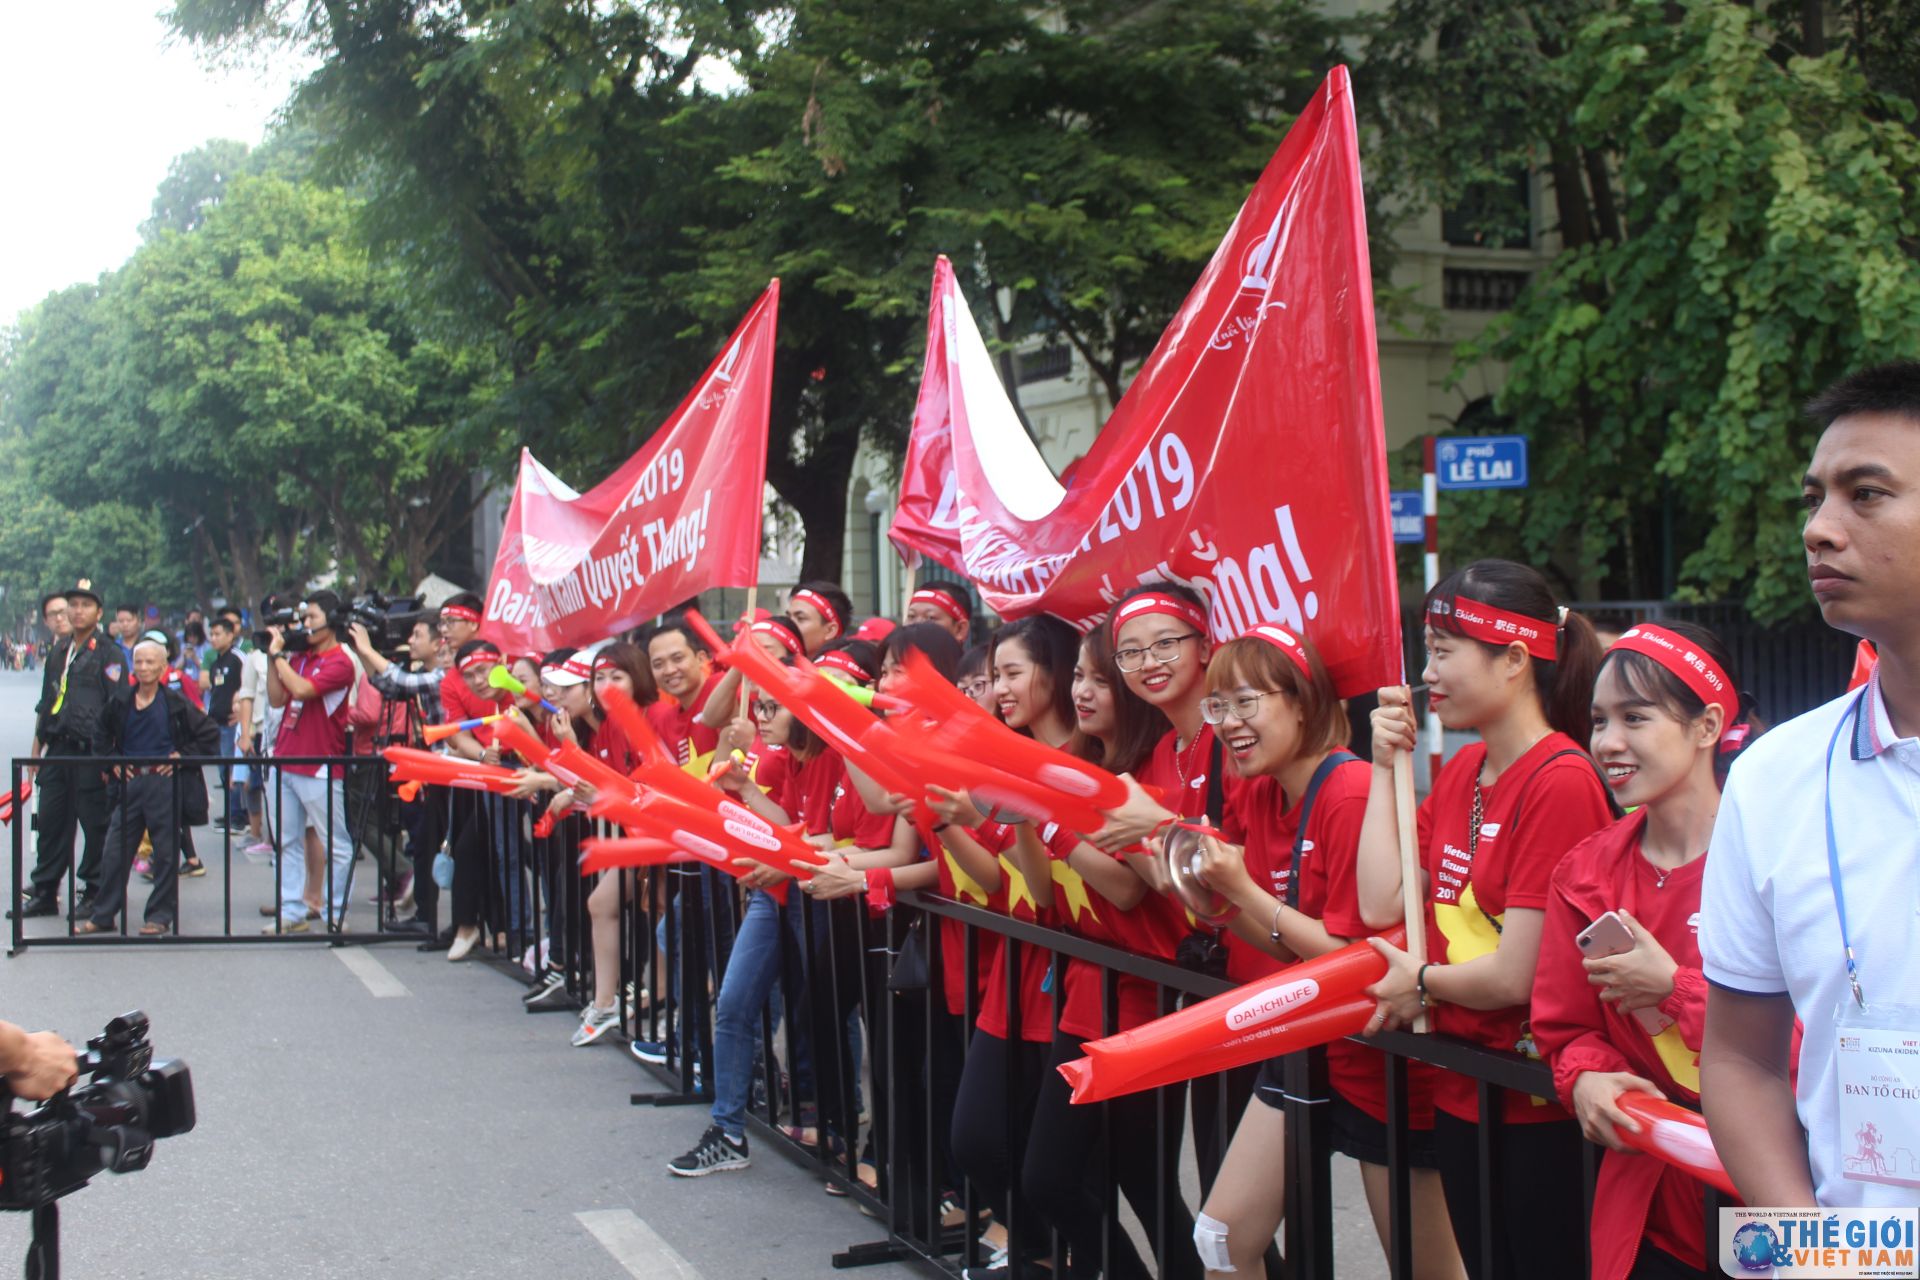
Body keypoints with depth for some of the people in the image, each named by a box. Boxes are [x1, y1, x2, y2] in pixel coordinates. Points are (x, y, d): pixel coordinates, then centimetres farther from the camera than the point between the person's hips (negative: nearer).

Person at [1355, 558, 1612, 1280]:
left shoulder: (1561, 781, -20)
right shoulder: (1459, 773, 7)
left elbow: (1514, 976, -22)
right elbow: (1380, 907, 0)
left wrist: (1419, 983, -3)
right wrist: (1386, 765, 1)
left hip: (1536, 1109, -8)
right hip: (1460, 1090, 8)